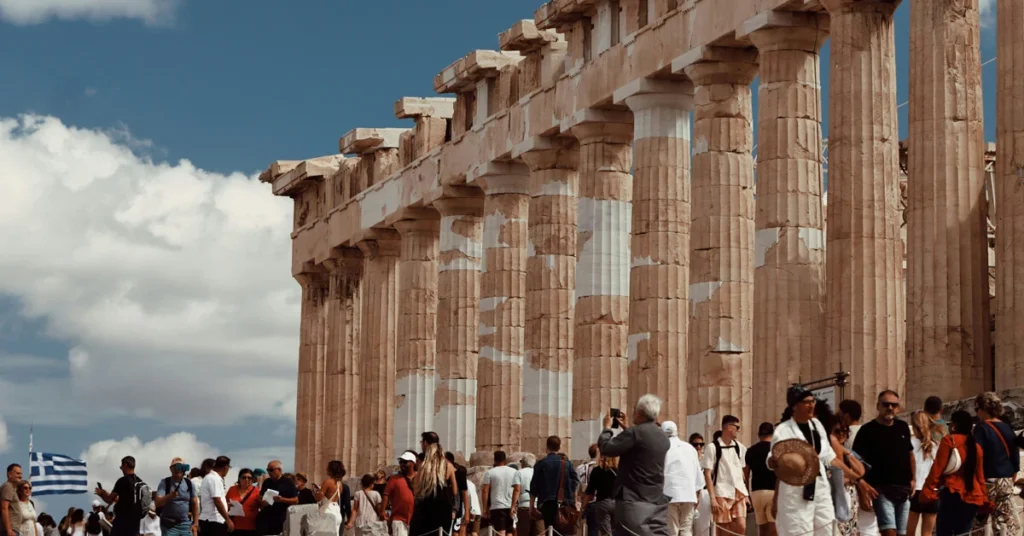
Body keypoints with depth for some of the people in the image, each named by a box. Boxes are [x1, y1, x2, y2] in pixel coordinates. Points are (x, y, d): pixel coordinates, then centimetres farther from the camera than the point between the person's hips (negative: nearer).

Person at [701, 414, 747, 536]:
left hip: (739, 492, 4)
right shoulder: (713, 447, -5)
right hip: (722, 494, -4)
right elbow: (707, 474, -7)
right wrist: (712, 498, -14)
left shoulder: (739, 447, 11)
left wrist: (746, 494, 10)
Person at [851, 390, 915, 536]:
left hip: (903, 490, 6)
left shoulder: (903, 427, 11)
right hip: (881, 490, -6)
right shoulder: (868, 430, -6)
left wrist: (912, 479, 13)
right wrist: (861, 483, -25)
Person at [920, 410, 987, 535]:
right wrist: (984, 499, 23)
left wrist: (928, 491, -9)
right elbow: (980, 475, 16)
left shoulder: (949, 441, -4)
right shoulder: (976, 446, 13)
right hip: (972, 497, 6)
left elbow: (938, 468, -10)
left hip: (953, 496, -6)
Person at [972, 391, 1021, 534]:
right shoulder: (1007, 428, 9)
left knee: (980, 522, 4)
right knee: (1009, 524, 4)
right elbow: (1015, 456, 13)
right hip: (1006, 481, 5)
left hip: (987, 480, -5)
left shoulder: (982, 428, -9)